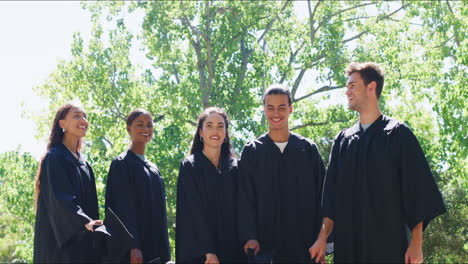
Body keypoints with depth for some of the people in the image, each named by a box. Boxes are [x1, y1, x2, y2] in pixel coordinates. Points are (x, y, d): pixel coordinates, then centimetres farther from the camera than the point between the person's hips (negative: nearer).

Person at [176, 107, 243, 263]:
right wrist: (208, 251, -17)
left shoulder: (235, 167, 10)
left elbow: (240, 209, 8)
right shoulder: (189, 166, 0)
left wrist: (240, 249, -3)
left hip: (232, 250, 3)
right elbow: (193, 211, -8)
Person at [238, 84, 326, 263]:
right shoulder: (251, 152, 5)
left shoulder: (308, 149, 5)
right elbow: (244, 200, 0)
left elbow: (321, 195, 4)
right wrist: (249, 238, -12)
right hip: (264, 245, -1)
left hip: (303, 244, 1)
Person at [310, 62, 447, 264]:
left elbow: (417, 190, -5)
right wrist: (323, 237, 3)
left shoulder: (398, 134, -1)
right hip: (348, 244, 4)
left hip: (389, 242, -4)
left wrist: (416, 244, -10)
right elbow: (332, 196, 12)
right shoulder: (342, 140, 12)